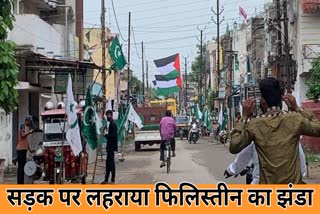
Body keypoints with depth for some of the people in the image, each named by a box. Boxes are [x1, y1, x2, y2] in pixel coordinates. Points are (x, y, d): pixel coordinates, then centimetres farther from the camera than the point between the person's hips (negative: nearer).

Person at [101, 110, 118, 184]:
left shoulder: (113, 124, -13)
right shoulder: (110, 124, 16)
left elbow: (114, 135, -22)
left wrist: (106, 134, -17)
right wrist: (106, 133, 3)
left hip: (112, 146, -10)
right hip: (110, 146, 10)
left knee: (111, 162, -7)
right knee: (108, 163, 12)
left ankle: (113, 180, -4)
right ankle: (106, 179, 18)